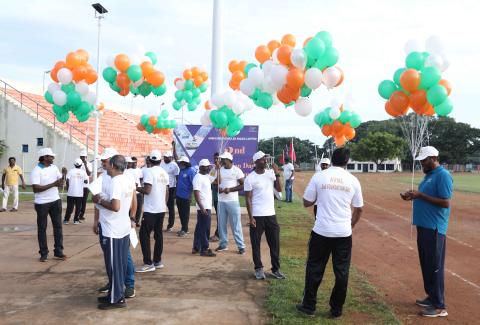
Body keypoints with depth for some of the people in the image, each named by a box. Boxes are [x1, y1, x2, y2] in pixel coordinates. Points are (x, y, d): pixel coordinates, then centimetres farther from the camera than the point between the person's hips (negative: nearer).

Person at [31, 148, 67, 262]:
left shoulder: (54, 167, 5)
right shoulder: (36, 170, -13)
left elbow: (61, 183, 7)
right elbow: (35, 188, -21)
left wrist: (63, 175, -13)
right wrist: (53, 184, -23)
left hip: (56, 201, 5)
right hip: (42, 203, -5)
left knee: (58, 226, 7)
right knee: (42, 228, 6)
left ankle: (58, 251, 15)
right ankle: (44, 253, 15)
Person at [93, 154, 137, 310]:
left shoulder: (115, 182, -20)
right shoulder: (129, 181, 7)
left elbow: (115, 206, -30)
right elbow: (134, 204, 16)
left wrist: (100, 200, -15)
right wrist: (131, 218, 28)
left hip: (112, 231, -9)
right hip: (124, 228, 9)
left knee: (114, 265, 1)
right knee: (120, 264, 16)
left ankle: (116, 299, 10)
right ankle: (116, 293, 28)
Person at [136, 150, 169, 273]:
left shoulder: (150, 172, -14)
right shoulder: (164, 173, 8)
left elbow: (147, 190, -20)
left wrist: (136, 187, -3)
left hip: (151, 209, -7)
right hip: (161, 209, 7)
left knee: (144, 235, -2)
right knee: (158, 234, 13)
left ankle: (148, 263, -5)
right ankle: (157, 261, 18)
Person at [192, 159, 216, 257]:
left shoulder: (207, 176, 13)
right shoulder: (198, 177, -15)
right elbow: (196, 193, -20)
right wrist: (201, 207, -24)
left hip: (207, 207, 10)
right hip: (203, 208, -10)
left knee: (200, 228, 13)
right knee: (204, 228, -4)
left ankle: (196, 248, 21)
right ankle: (204, 249, 2)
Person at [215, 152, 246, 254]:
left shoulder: (237, 170, -6)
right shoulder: (220, 170, 7)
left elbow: (243, 185, -9)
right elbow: (218, 182, 0)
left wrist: (230, 190, -16)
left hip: (233, 201, -5)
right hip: (221, 201, 5)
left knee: (236, 225, -2)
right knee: (221, 224, 10)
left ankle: (241, 246, 4)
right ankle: (223, 244, 22)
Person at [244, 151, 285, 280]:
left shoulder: (270, 173, 5)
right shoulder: (250, 178, -9)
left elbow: (279, 189, 1)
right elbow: (248, 199, -8)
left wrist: (277, 175, -11)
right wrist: (251, 217, -13)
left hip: (271, 214, 5)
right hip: (257, 216, -4)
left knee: (275, 243, 8)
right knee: (256, 243, 5)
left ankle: (276, 269, 19)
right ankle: (258, 269, 18)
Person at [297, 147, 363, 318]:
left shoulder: (319, 176, -4)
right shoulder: (353, 180, 0)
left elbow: (307, 203, 2)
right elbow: (358, 209, 9)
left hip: (321, 232, -1)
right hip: (344, 233, 1)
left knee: (314, 269, 11)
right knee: (341, 272, 12)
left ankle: (308, 306, 19)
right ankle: (337, 309, 20)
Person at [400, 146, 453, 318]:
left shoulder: (443, 175, -15)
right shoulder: (429, 175, 15)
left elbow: (445, 203, -21)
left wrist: (420, 195, -21)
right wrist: (414, 196, 5)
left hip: (434, 229, -10)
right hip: (423, 226, 10)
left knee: (435, 266, -4)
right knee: (426, 264, 17)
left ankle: (440, 306, 4)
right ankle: (431, 297, 30)